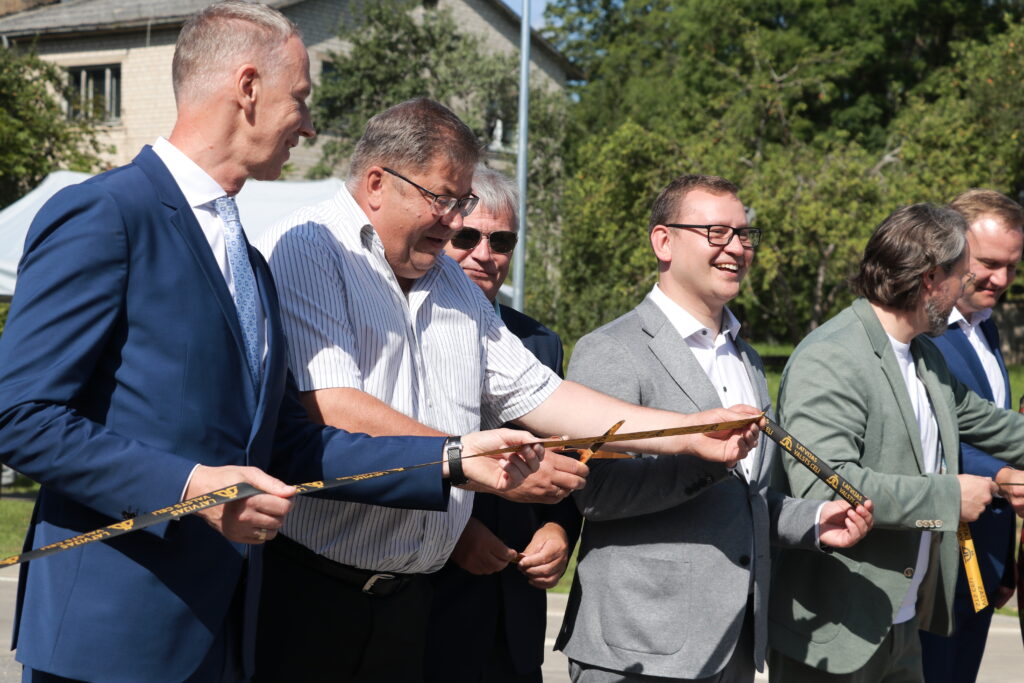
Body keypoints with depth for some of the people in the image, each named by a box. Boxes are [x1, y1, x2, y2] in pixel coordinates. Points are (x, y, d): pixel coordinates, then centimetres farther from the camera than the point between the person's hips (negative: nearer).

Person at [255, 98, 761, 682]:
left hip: (410, 595, 7)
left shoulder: (454, 284, 18)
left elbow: (535, 393, 16)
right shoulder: (307, 250, -8)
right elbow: (332, 412, -20)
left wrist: (692, 433, 8)